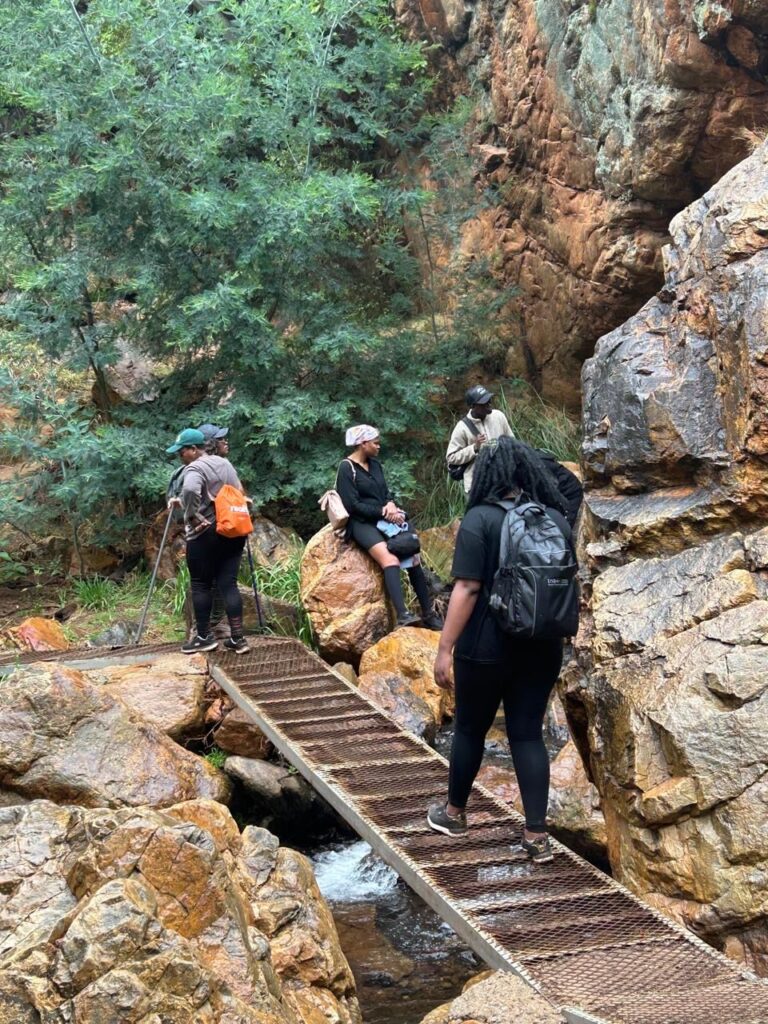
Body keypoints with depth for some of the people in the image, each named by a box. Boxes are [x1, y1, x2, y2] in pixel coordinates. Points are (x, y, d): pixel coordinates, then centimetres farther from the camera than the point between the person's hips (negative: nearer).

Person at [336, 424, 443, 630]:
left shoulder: (375, 464, 16)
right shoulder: (347, 469, -7)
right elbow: (353, 505, -13)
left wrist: (391, 505, -6)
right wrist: (383, 511, -15)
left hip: (383, 518, 7)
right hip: (361, 522, -7)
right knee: (389, 558, -31)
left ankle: (428, 613, -9)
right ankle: (402, 615, -44)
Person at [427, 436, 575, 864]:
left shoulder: (480, 519, -12)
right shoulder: (556, 519, 3)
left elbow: (467, 590, -17)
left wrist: (445, 648, -13)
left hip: (487, 648, -4)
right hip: (542, 648, 4)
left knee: (471, 729, 13)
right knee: (529, 734, 7)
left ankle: (455, 812, 31)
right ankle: (537, 835, 3)